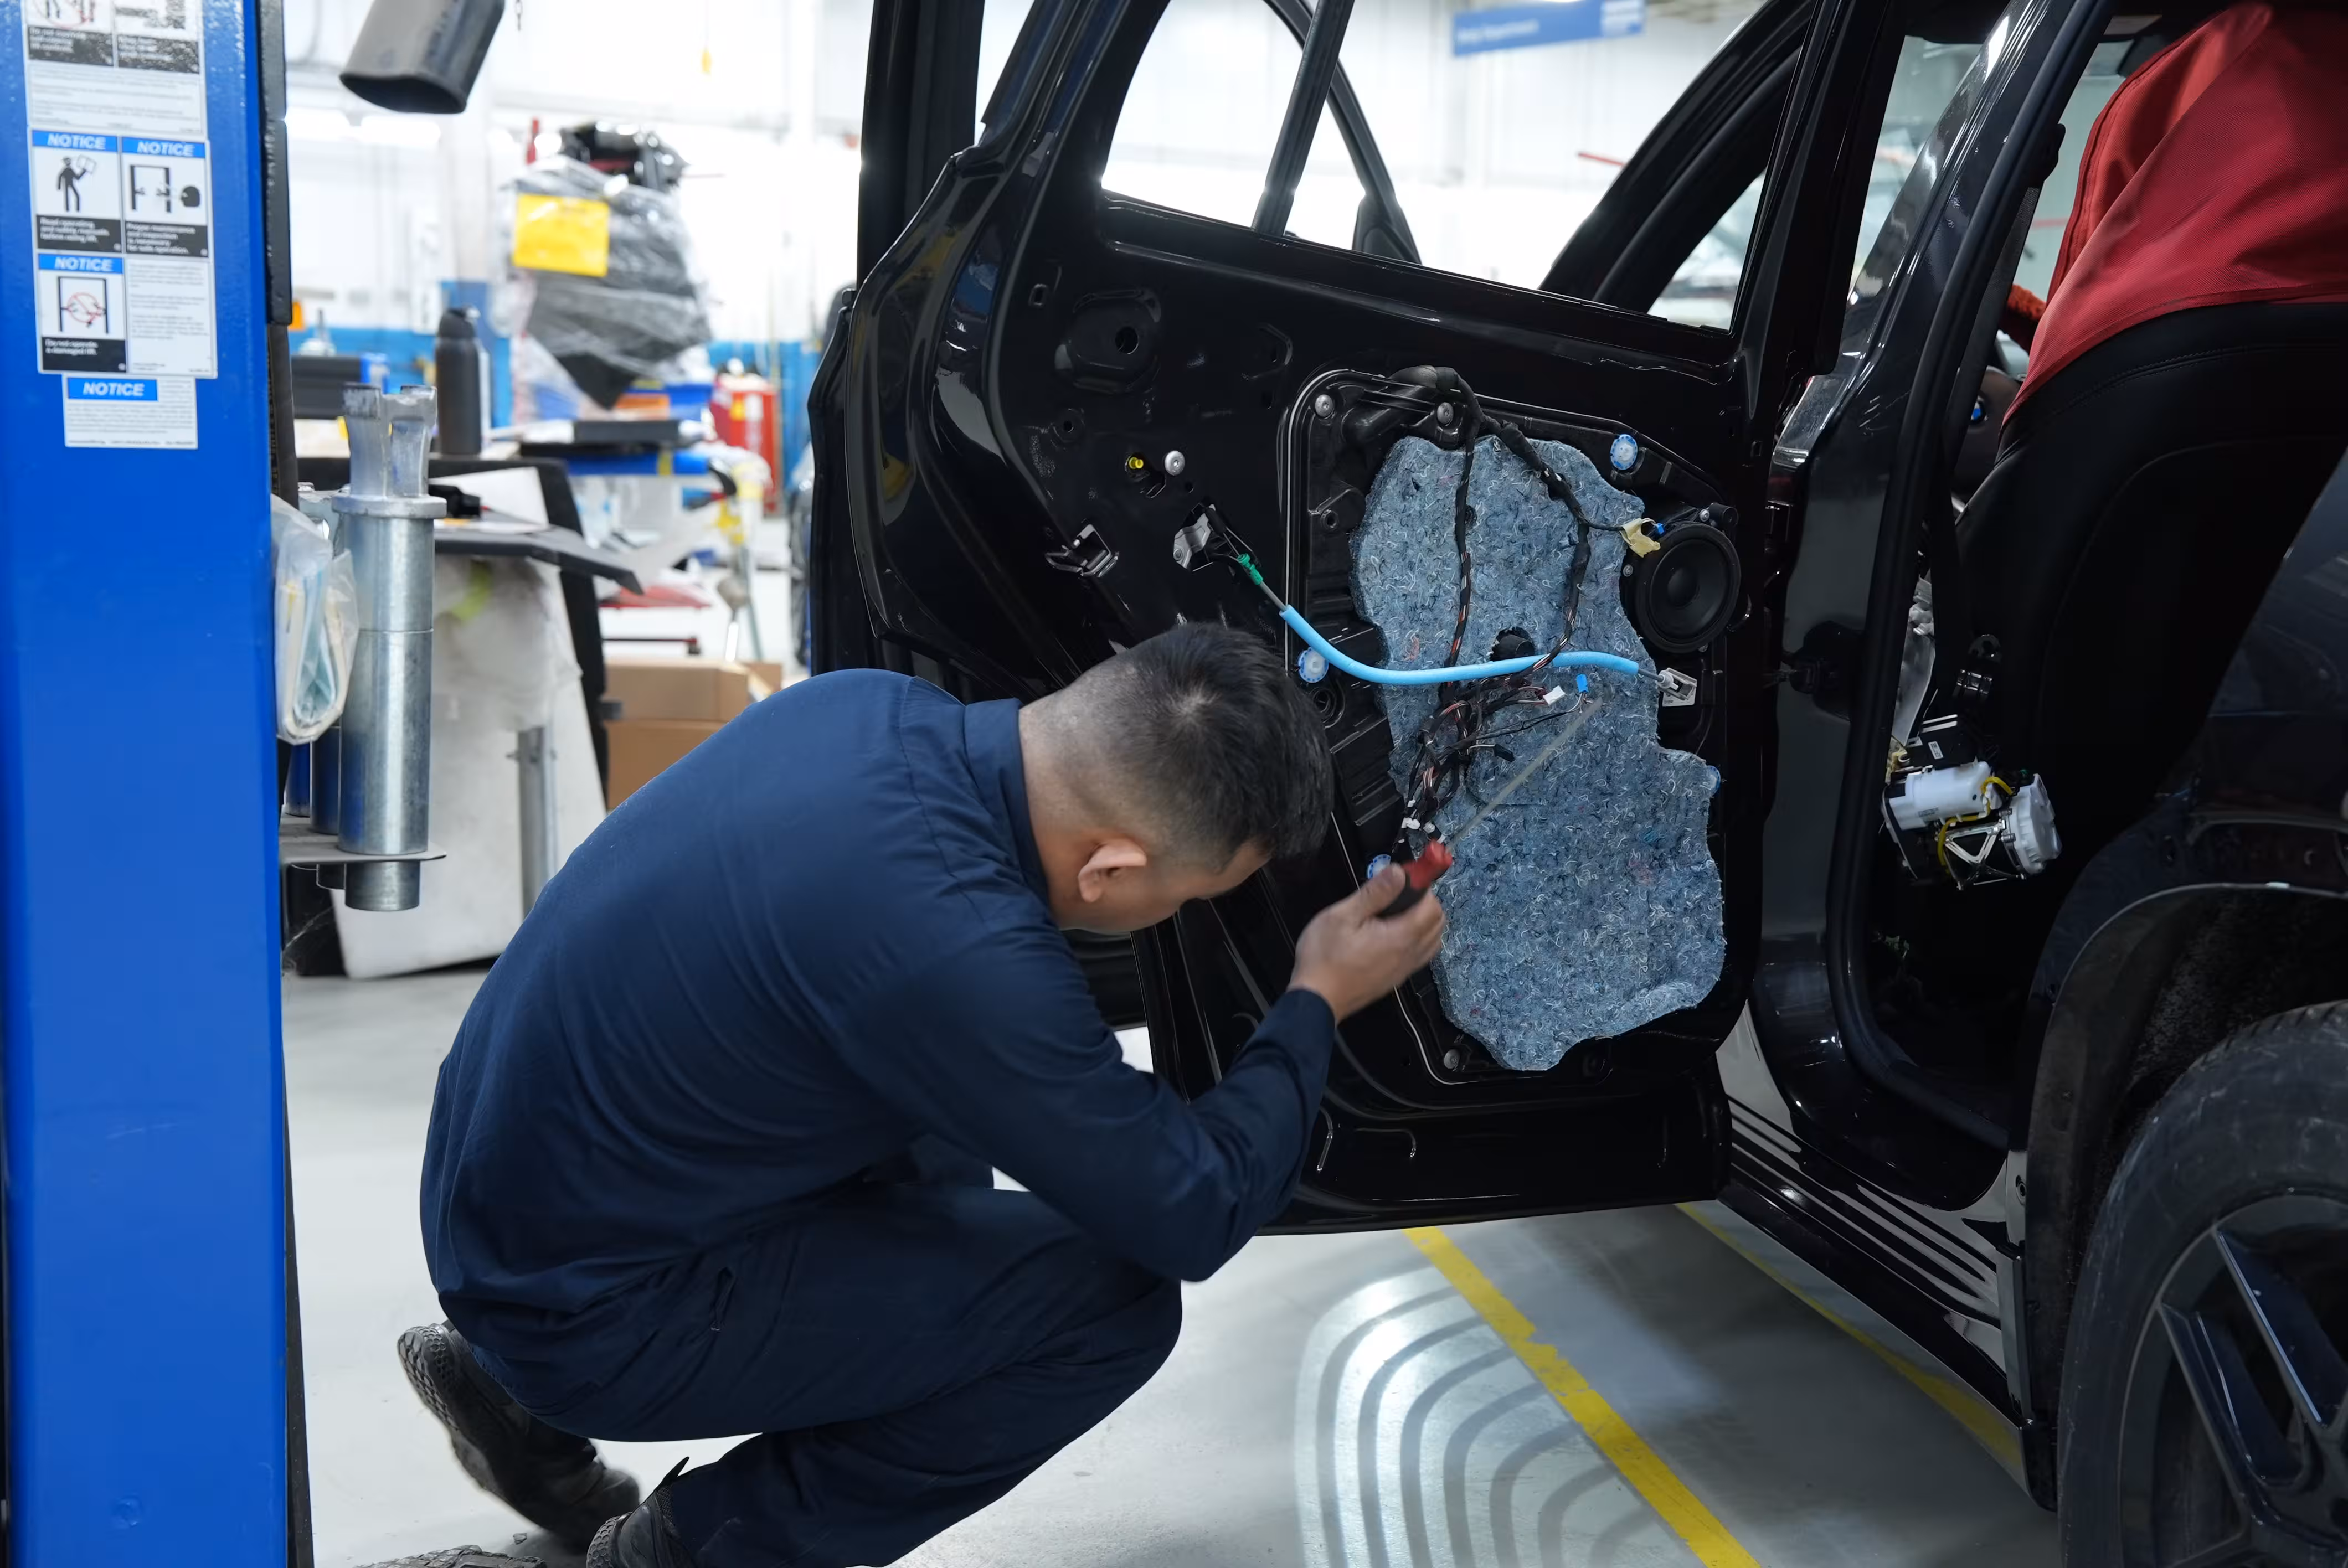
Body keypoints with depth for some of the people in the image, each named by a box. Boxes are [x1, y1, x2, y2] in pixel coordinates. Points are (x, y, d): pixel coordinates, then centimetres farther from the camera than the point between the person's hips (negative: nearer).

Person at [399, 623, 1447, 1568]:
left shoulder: (866, 703, -7)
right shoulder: (954, 947, -31)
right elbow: (1192, 1215, -16)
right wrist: (1317, 1003, -2)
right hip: (592, 1312, -8)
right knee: (1114, 1296, -11)